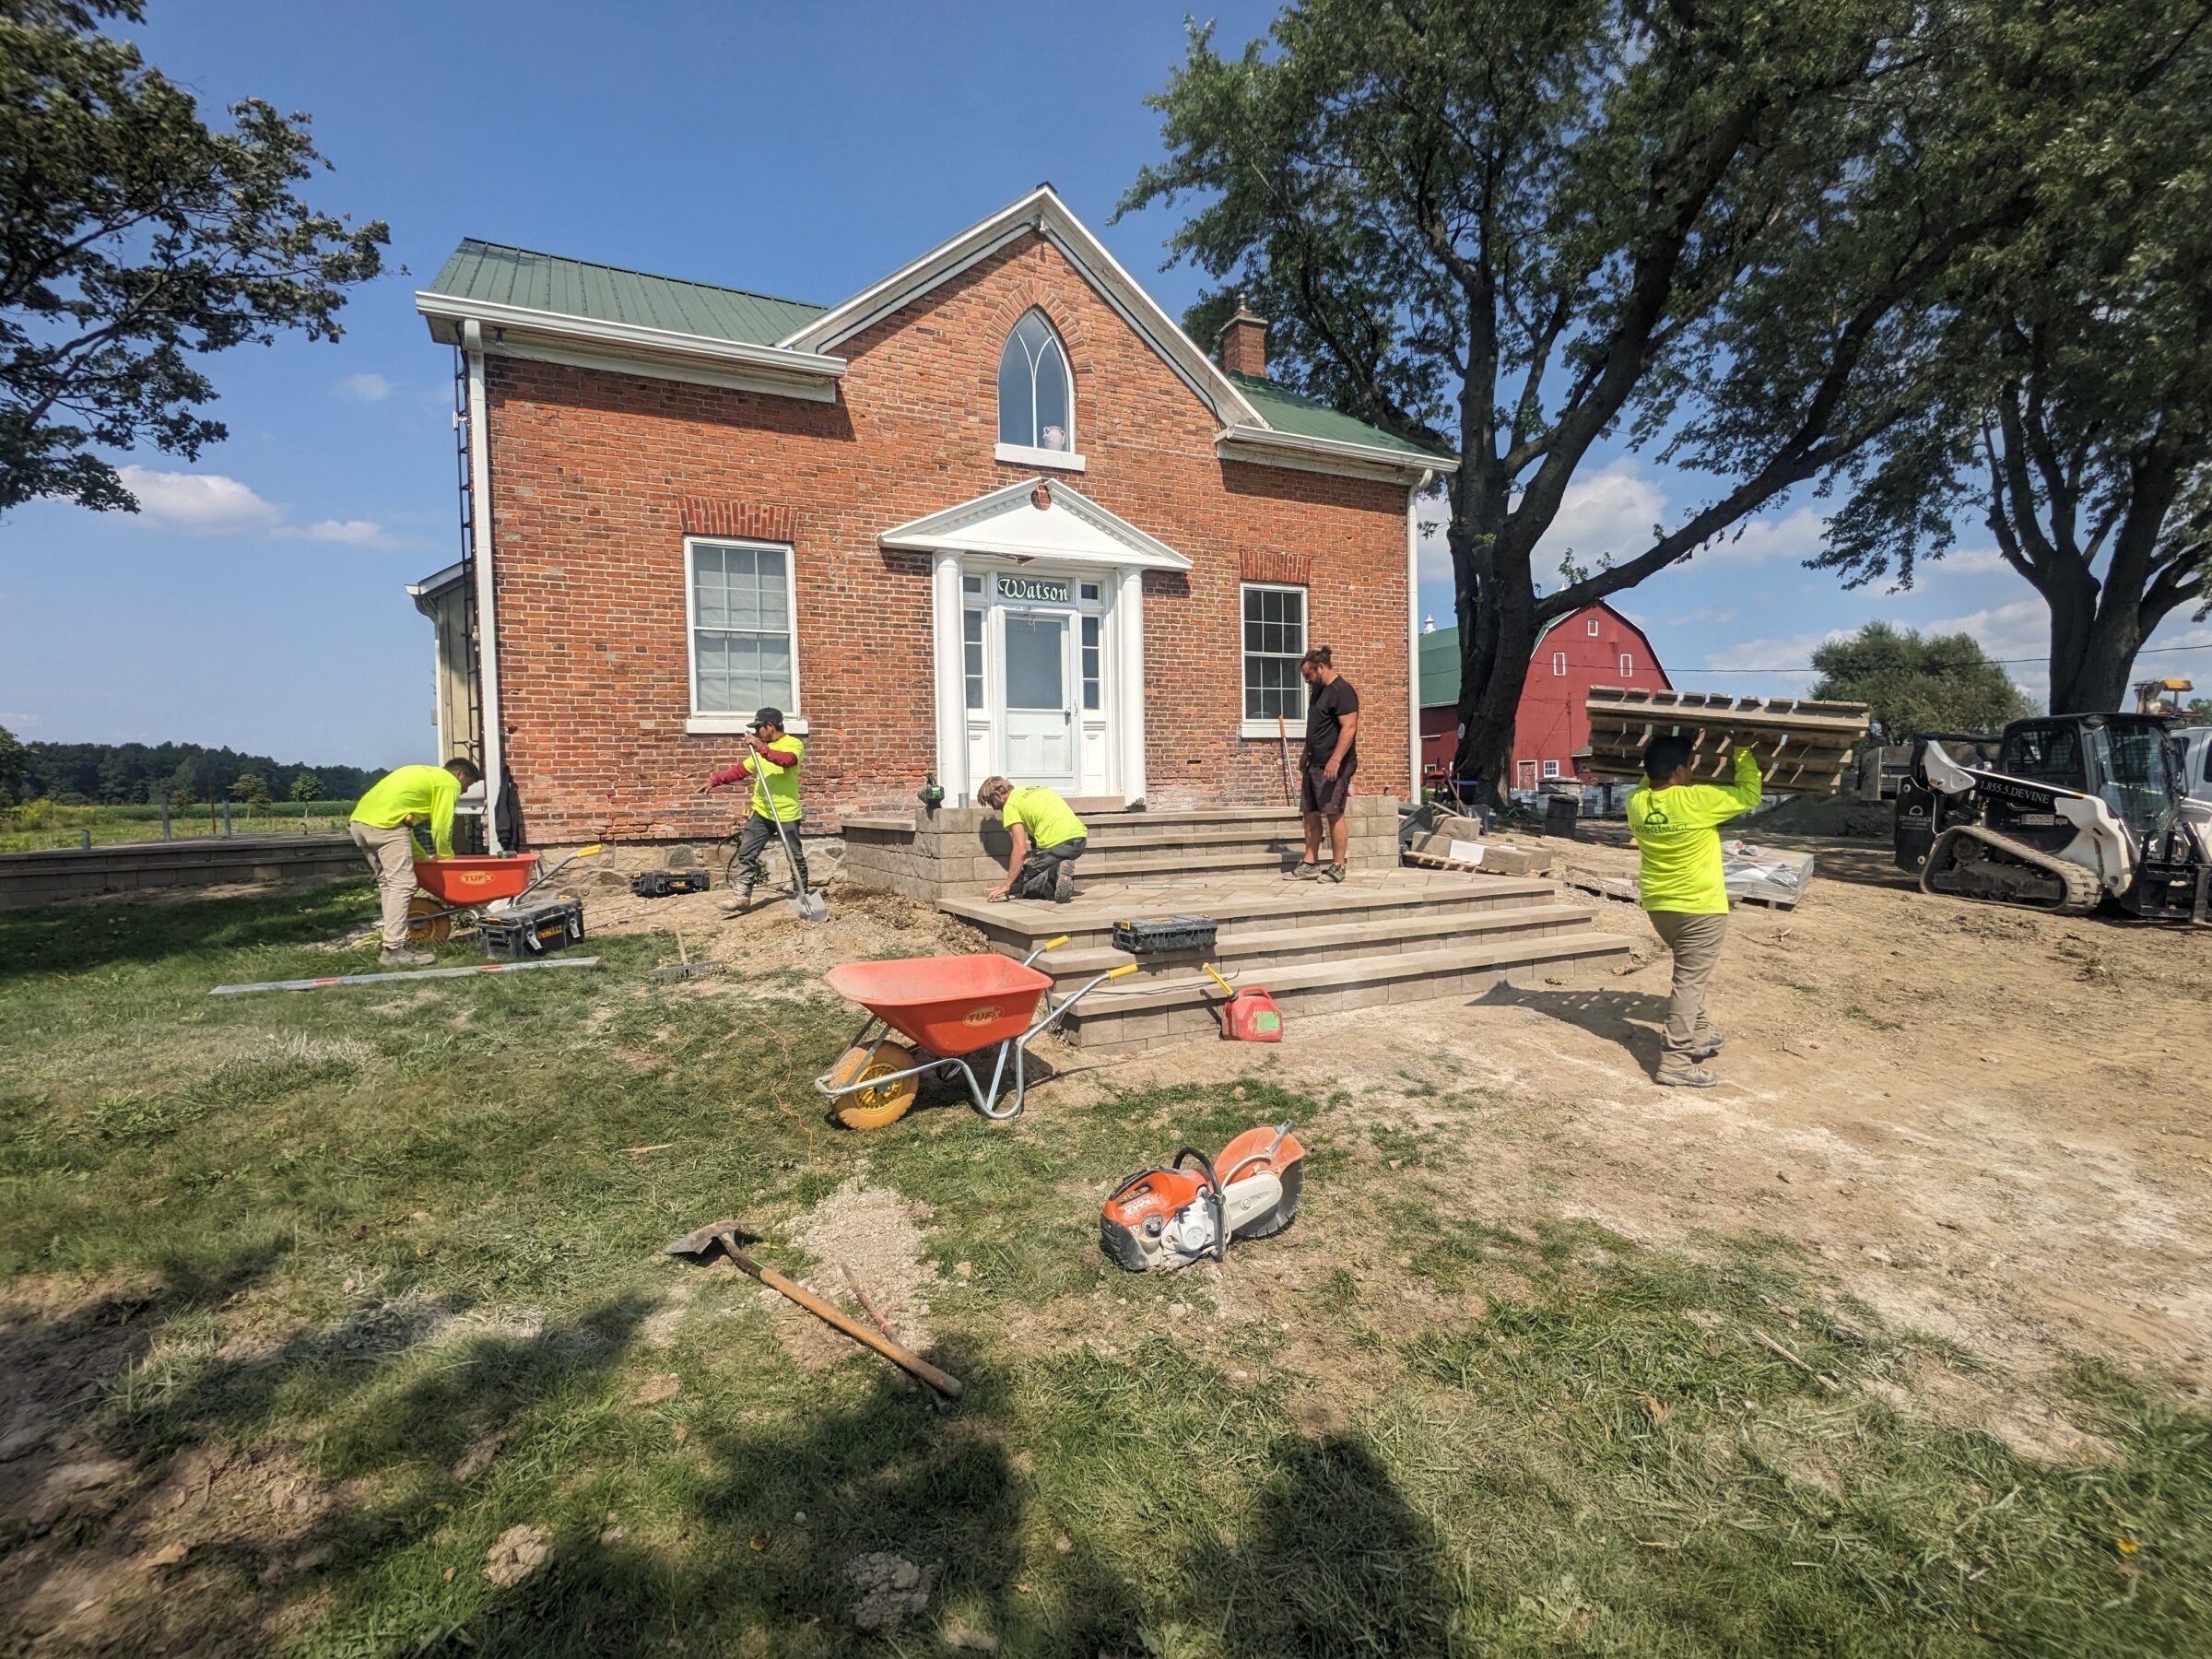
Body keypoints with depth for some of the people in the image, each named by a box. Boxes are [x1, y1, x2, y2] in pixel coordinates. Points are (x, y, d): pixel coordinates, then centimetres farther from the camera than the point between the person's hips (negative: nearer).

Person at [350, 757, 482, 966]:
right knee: (402, 884, -8)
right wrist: (447, 859, 17)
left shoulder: (424, 775, 32)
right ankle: (394, 951, -11)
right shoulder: (449, 782, 6)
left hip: (359, 821, 10)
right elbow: (441, 828, 1)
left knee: (388, 883, 15)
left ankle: (395, 942, 16)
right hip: (384, 823, -10)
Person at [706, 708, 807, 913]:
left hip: (786, 813, -6)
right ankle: (742, 894, 4)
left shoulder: (793, 743, -8)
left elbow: (787, 760, -30)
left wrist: (760, 747, -31)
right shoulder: (761, 748, 15)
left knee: (795, 857, 5)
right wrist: (715, 780, 14)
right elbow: (741, 769, 19)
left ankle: (802, 895, 17)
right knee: (746, 854, 1)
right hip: (761, 812, 6)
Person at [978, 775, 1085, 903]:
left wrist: (1006, 885, -4)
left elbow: (1020, 849, -8)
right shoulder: (1036, 788, 26)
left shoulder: (1011, 805, 1)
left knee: (1021, 885, 10)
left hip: (1057, 843, -8)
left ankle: (1054, 875, -18)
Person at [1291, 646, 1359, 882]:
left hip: (1333, 765, -9)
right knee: (1311, 813, 9)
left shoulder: (1342, 691, -13)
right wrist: (1305, 757, 25)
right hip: (1315, 763, 9)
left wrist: (1335, 760, -26)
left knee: (1333, 814, -5)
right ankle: (1309, 865, 14)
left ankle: (1338, 867, 2)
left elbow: (1349, 728, -20)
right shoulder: (1318, 690, 17)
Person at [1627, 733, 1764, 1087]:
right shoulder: (1697, 800, -19)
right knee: (1689, 982, -2)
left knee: (1690, 972, 26)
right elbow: (1750, 793, -5)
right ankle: (1676, 1061, -1)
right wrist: (1743, 753, 5)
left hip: (1658, 906, 7)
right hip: (1700, 908, -7)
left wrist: (1657, 760, 14)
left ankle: (1698, 1033, 38)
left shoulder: (1636, 802, -3)